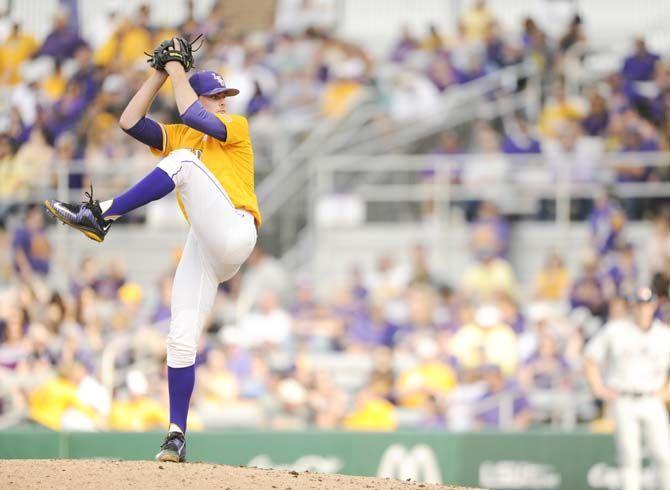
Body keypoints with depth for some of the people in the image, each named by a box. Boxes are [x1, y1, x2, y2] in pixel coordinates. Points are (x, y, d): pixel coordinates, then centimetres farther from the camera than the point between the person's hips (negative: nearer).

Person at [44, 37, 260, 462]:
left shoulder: (236, 127, 9)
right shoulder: (178, 137, 24)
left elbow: (192, 116, -10)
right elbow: (130, 122, 11)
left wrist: (178, 71, 1)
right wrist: (159, 73, 8)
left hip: (233, 233, -6)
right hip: (202, 248, 6)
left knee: (184, 161, -25)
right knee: (181, 339, -5)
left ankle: (102, 216, -33)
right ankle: (177, 435, -2)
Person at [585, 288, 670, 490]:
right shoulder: (615, 330, 1)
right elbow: (591, 359, 7)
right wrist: (599, 388, -1)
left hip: (652, 403, 1)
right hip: (623, 403, -1)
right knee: (629, 456, -7)